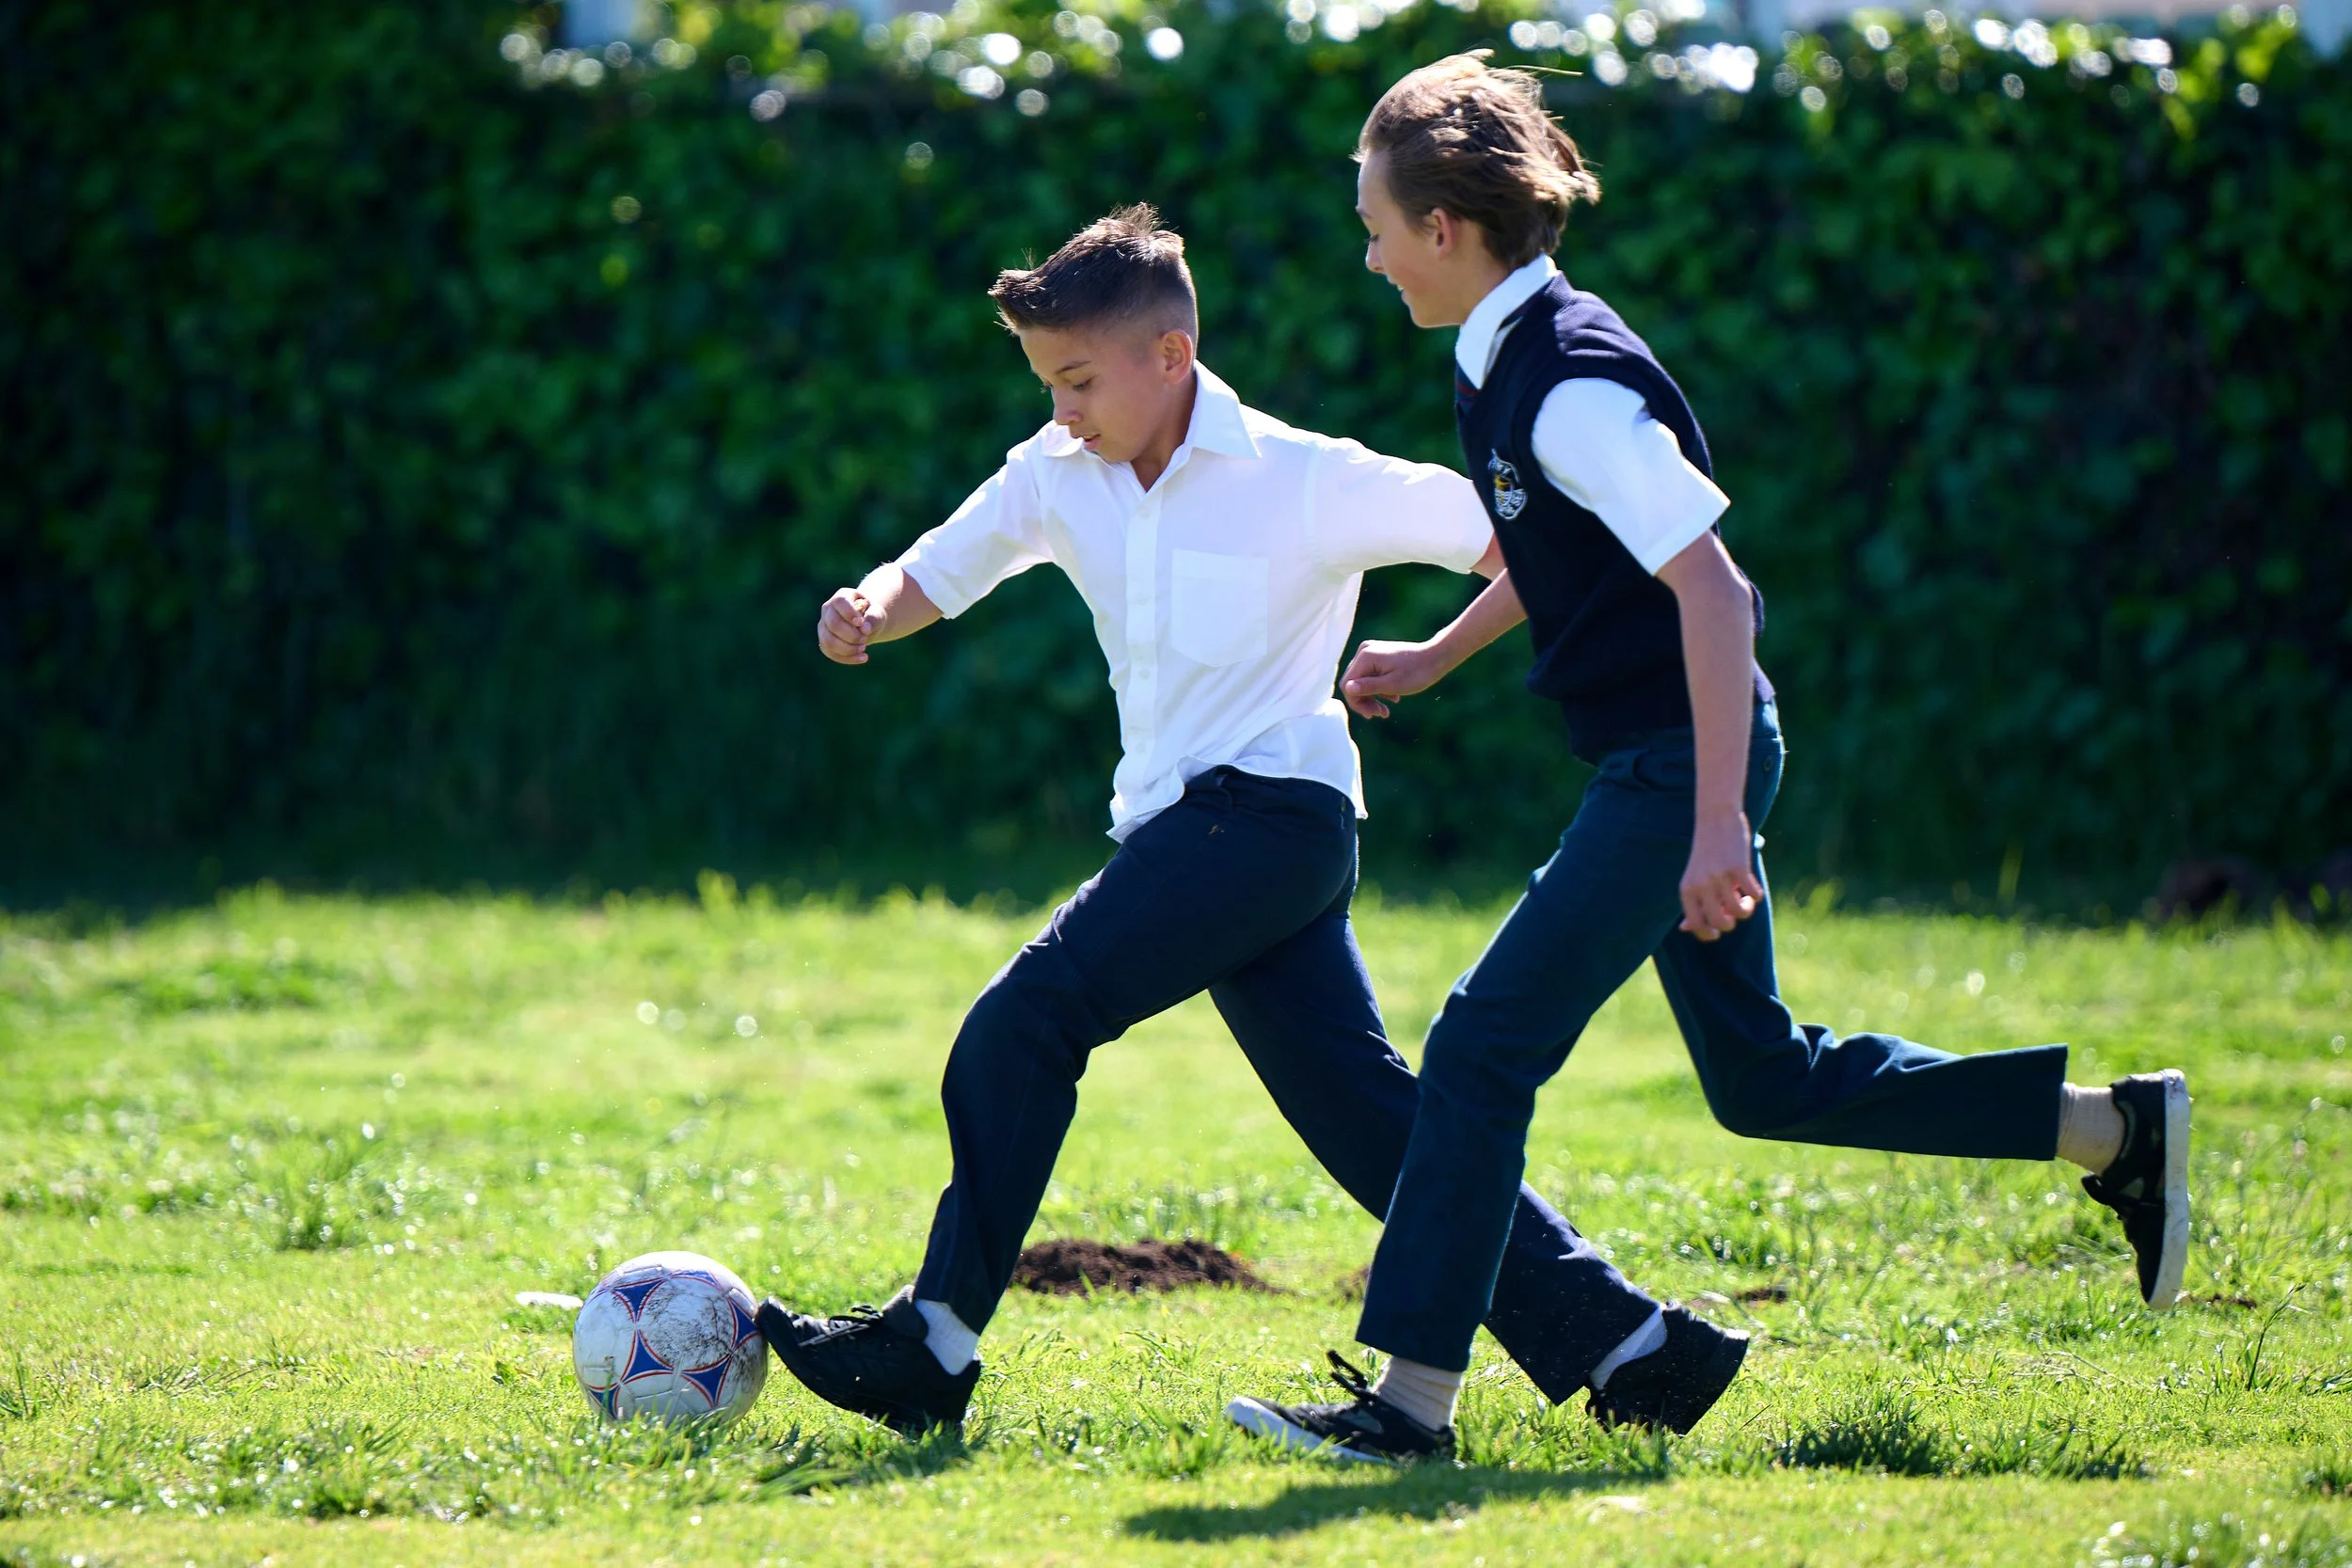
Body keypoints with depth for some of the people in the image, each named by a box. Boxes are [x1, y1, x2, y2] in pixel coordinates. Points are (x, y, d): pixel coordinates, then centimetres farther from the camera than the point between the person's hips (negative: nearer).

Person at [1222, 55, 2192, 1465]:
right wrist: (1437, 658, 30)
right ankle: (2121, 1132, 23)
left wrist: (1718, 824, -28)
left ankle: (1412, 1399, -8)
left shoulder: (1573, 385, -21)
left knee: (1486, 1048, -10)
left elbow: (1713, 592, -25)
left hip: (1682, 760, -10)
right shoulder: (1513, 360, 9)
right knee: (1764, 1081, 16)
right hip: (1669, 763, 10)